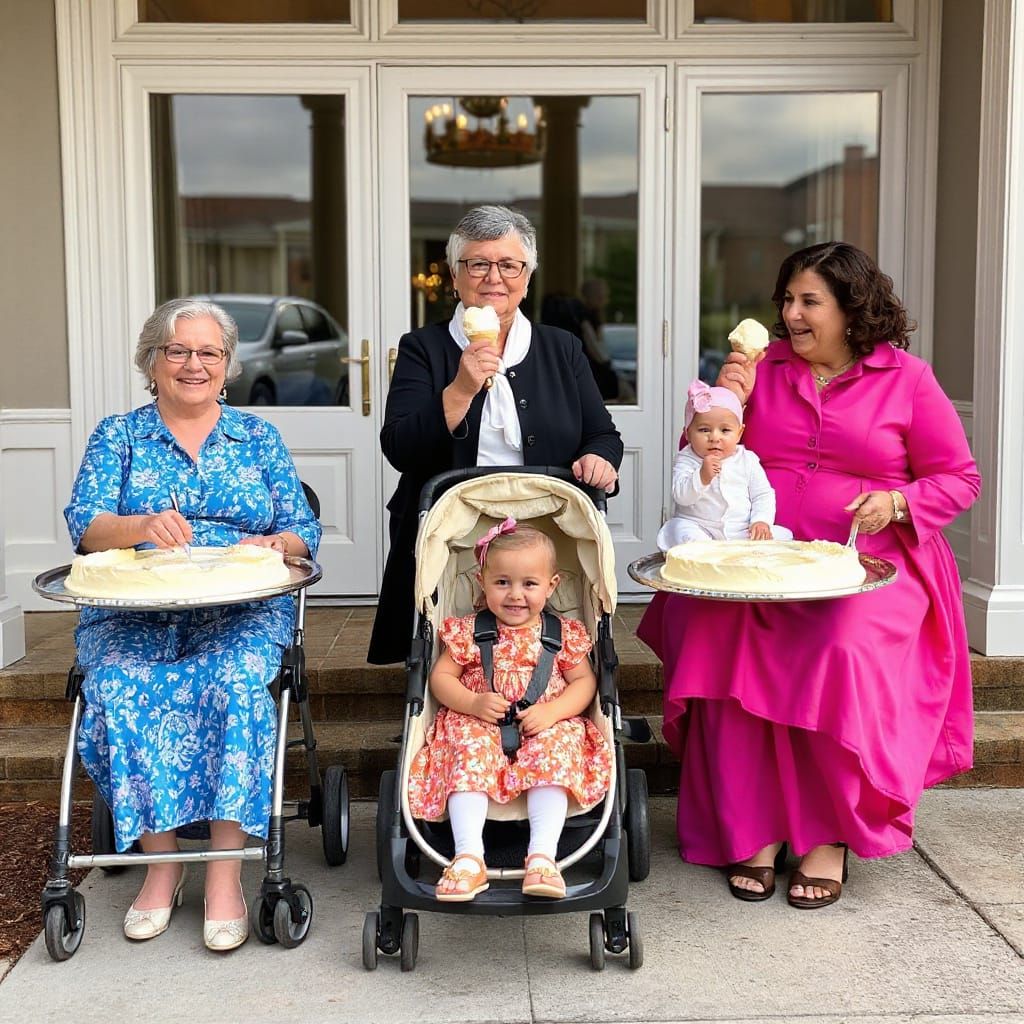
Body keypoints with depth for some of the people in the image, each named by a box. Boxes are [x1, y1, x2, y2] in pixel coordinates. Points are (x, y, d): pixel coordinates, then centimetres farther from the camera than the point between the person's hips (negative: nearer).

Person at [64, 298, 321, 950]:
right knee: (122, 692, -31)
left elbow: (304, 532, 9)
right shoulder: (118, 436, 14)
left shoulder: (260, 438, 15)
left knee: (237, 684, -32)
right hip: (133, 614, 1)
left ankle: (226, 876, -27)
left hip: (241, 611, 0)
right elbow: (84, 523, -1)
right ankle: (161, 860, -17)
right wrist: (143, 526, -23)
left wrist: (274, 545, -15)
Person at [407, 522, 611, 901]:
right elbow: (440, 676, 5)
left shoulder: (564, 634, 6)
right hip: (480, 727, 0)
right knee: (470, 757, -29)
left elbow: (585, 681, 4)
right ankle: (468, 857, -38)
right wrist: (473, 703, -15)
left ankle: (543, 856, -38)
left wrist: (552, 711, -15)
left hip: (546, 728, 0)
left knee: (552, 756, -30)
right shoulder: (468, 632, 5)